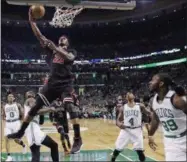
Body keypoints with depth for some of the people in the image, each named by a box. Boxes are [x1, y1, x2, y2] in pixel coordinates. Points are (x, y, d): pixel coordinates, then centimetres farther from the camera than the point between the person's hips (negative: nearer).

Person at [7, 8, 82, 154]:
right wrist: (31, 20, 3)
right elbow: (39, 36, 11)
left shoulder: (71, 51, 6)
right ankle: (21, 132, 21)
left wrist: (56, 48, -26)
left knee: (71, 107, -21)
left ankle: (78, 139, -14)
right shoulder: (53, 48, 16)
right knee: (36, 106, 7)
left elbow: (69, 57, -20)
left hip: (66, 84, -5)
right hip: (52, 83, 5)